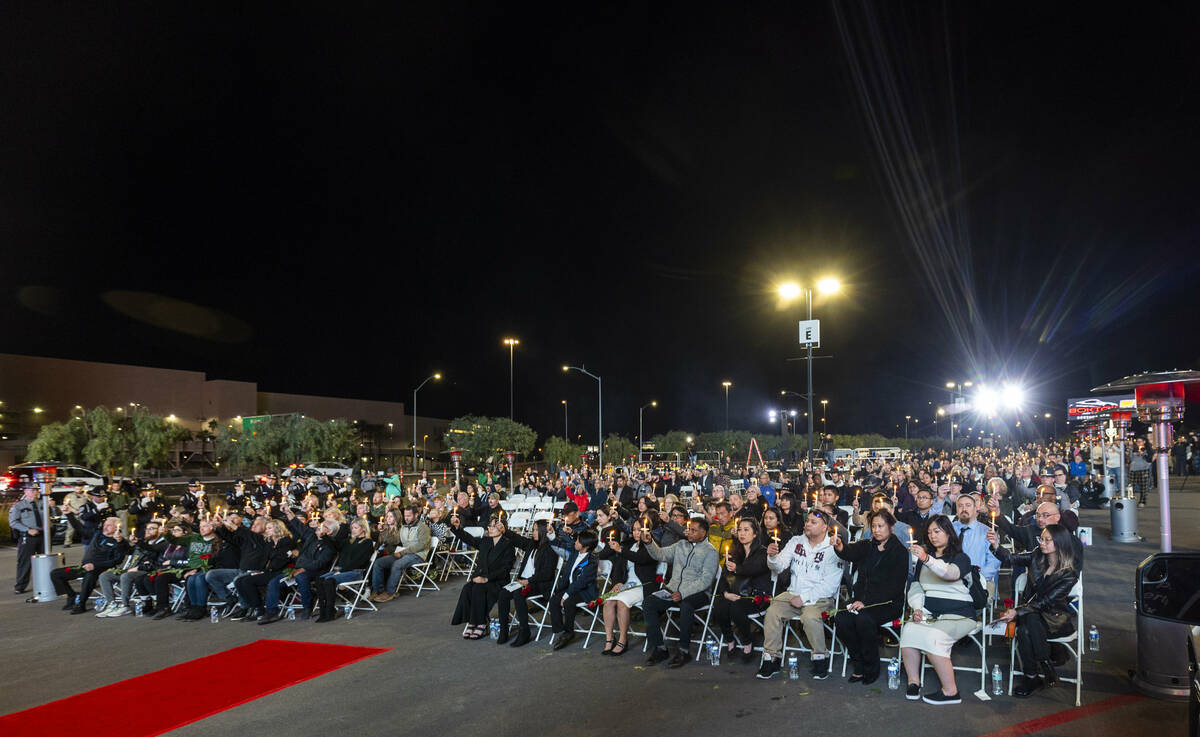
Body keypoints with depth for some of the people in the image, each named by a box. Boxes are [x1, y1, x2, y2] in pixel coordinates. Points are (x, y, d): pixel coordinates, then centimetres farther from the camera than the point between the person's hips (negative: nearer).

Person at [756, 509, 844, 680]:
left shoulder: (832, 549, -4)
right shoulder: (796, 542, 10)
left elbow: (830, 584, -10)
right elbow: (779, 567, 2)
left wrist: (804, 598, -16)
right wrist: (772, 557, -21)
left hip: (819, 597, -4)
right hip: (793, 593, 4)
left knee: (810, 617, -33)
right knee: (772, 612, -21)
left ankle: (820, 658, -9)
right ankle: (771, 659, -9)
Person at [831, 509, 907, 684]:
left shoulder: (899, 551, -1)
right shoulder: (866, 546, 12)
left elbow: (895, 586, -10)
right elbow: (850, 552, -11)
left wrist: (867, 602, -19)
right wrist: (840, 547, -37)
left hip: (887, 602, -4)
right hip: (861, 600, 4)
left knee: (864, 618, -32)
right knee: (841, 618, -23)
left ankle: (871, 669, -12)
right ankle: (859, 665, -6)